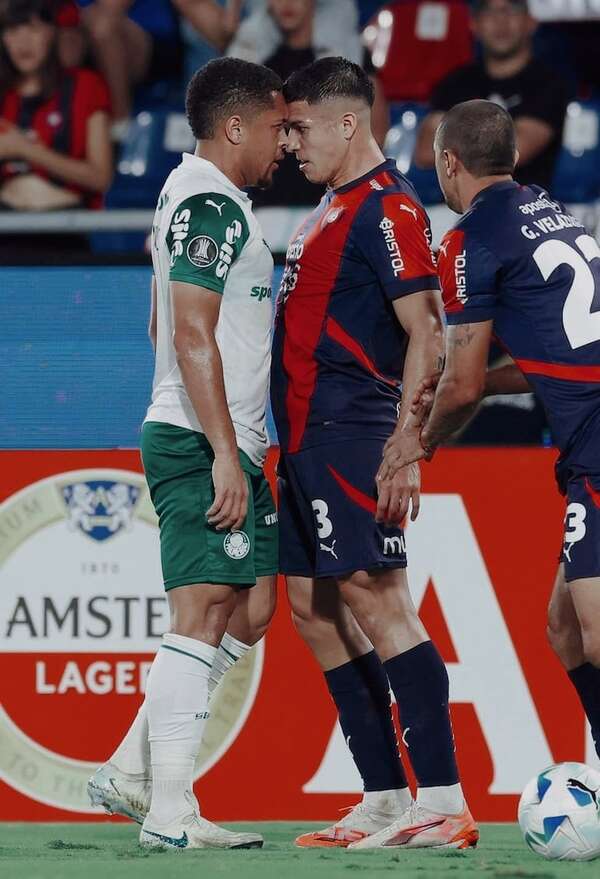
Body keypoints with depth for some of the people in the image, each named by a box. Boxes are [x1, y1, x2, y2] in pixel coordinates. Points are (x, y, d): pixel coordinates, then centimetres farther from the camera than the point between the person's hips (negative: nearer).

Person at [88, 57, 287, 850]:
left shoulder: (189, 196, 19)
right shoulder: (214, 207, -13)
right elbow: (193, 339, -20)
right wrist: (224, 454, -22)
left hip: (220, 445, 10)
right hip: (205, 442, -10)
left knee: (251, 609, 11)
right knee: (204, 614, -11)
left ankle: (129, 770, 13)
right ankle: (170, 812, -13)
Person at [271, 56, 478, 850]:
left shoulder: (387, 208, -12)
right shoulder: (333, 209, 19)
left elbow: (426, 335, -18)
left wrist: (403, 450, -23)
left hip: (351, 432, -10)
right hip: (309, 435, 10)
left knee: (377, 602, -14)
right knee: (313, 608, 9)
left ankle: (444, 800, -15)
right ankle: (385, 800, 13)